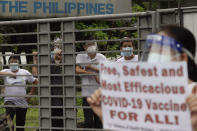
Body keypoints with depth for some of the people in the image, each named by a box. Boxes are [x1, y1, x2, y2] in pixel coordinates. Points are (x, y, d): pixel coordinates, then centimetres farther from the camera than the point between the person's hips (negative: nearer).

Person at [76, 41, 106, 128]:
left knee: (99, 118, 4)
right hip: (87, 91, -1)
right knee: (88, 119, -4)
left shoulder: (101, 58, 7)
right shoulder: (80, 57, 7)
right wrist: (93, 74, -14)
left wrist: (90, 67, -10)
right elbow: (77, 70, -8)